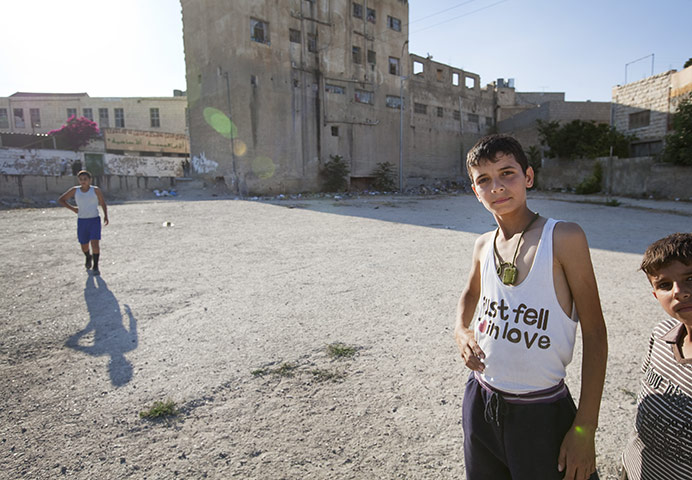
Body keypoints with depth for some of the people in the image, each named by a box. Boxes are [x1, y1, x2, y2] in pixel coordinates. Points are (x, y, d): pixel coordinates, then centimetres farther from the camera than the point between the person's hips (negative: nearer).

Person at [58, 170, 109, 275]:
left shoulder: (95, 190, -3)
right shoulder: (75, 190, 2)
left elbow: (103, 203, 4)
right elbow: (60, 200, 12)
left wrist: (106, 216, -10)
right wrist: (73, 208, 0)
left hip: (95, 220, -3)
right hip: (82, 221, 3)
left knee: (95, 243, -17)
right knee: (84, 246, 12)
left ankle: (95, 266, -6)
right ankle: (88, 257, 46)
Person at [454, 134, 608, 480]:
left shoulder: (564, 238, -15)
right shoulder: (483, 246, -2)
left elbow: (595, 334, -12)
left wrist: (585, 429, -12)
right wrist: (461, 330, -1)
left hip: (542, 413, -4)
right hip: (480, 403, 5)